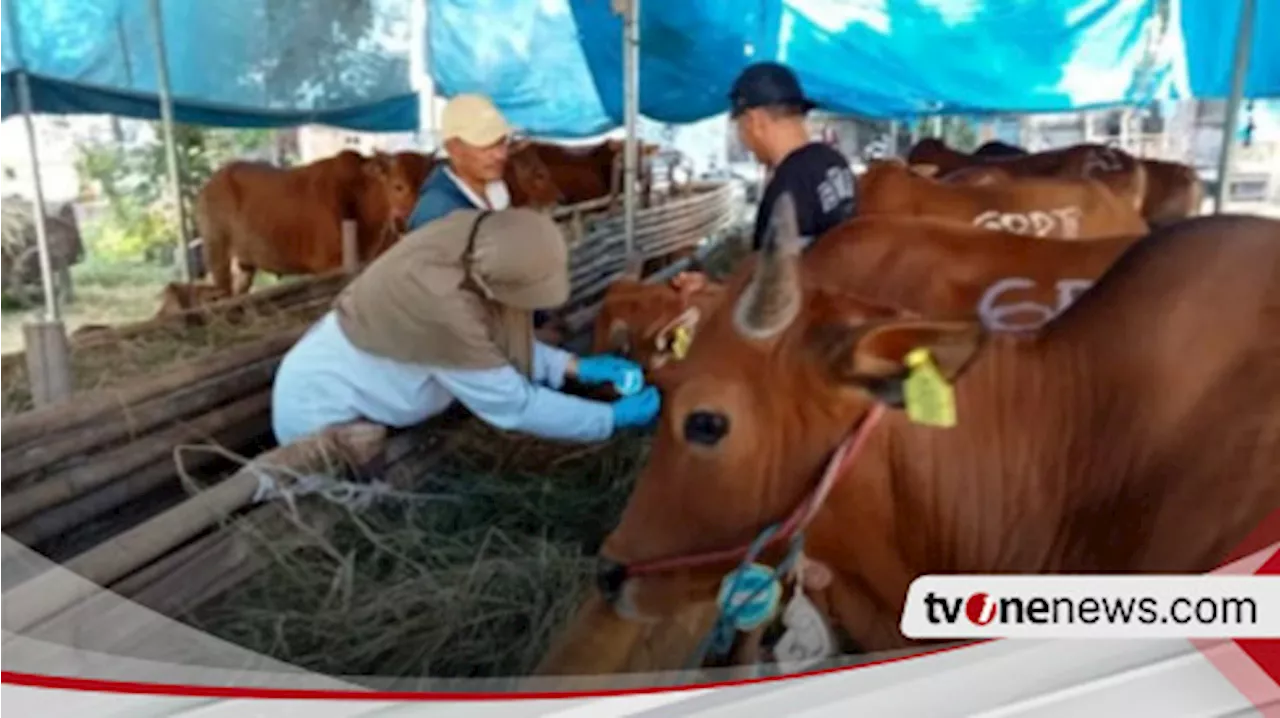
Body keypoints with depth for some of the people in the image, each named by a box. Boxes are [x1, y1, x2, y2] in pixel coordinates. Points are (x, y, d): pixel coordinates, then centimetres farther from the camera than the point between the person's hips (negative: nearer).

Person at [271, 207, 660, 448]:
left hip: (349, 389, 8)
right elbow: (512, 404, -30)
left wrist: (574, 366, -10)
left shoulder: (478, 233, -19)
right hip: (323, 414, -7)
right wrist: (613, 417, -22)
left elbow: (498, 343, -3)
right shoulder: (441, 305, -41)